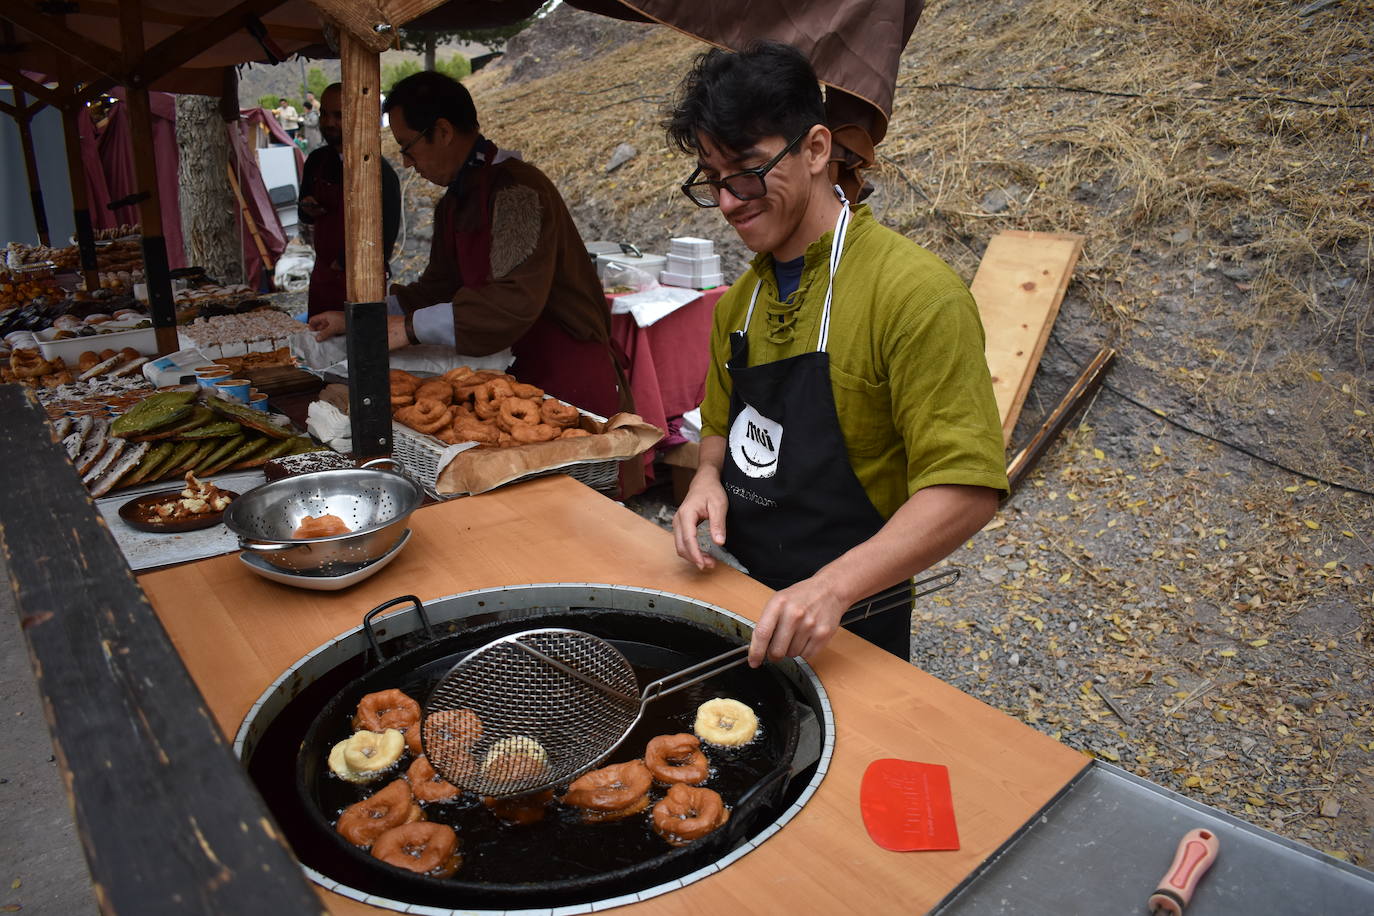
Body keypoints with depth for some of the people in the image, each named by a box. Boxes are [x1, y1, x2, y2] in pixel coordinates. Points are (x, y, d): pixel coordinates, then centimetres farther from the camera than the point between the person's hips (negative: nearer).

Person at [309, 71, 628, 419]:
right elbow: (437, 287, 20)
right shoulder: (453, 204, 13)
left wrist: (413, 326, -27)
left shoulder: (516, 190, -20)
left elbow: (517, 301, -31)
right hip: (523, 377, 9)